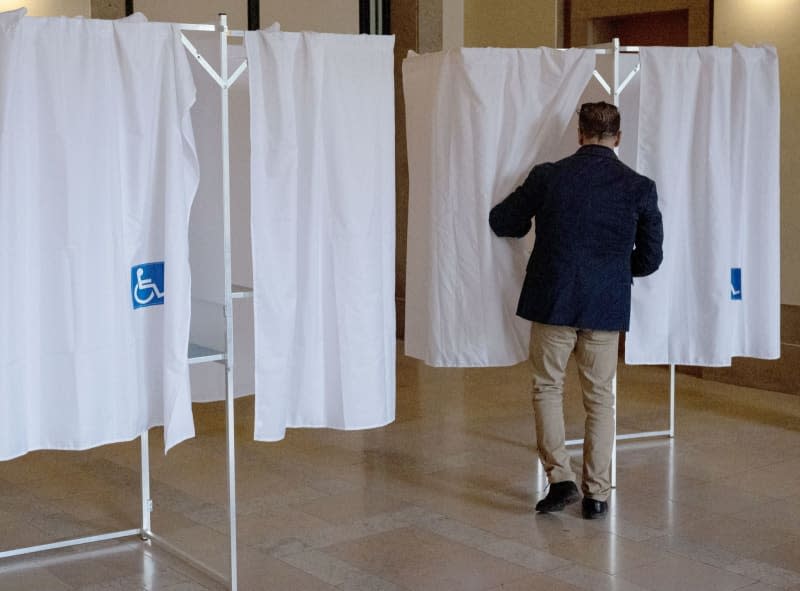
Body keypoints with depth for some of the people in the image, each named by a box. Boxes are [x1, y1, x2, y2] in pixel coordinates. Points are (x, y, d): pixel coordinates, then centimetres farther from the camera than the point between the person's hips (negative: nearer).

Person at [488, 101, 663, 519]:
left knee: (547, 387, 14)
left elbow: (501, 222, 6)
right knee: (600, 397, 11)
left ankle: (560, 477, 4)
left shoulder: (548, 176, -5)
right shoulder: (639, 188, -3)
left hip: (552, 301, -1)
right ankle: (597, 493, 14)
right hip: (607, 306, 1)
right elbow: (649, 259, 2)